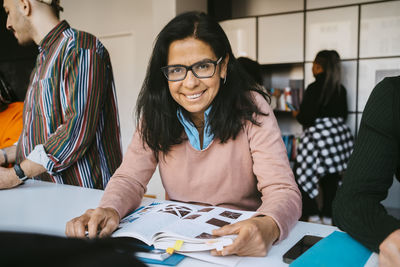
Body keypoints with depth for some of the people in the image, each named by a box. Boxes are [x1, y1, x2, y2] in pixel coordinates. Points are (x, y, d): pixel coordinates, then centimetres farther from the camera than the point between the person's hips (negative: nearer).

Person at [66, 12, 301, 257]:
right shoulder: (157, 112, -5)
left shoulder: (250, 108, -14)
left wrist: (267, 227, -41)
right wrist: (110, 210, -26)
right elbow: (130, 178, -4)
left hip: (240, 244, 1)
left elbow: (283, 190, -19)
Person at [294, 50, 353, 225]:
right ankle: (327, 218, 17)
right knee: (331, 179, 11)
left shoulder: (314, 88, -12)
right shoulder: (341, 90, 7)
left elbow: (306, 118, -15)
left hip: (319, 137, -7)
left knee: (301, 176, 4)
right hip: (341, 136, 7)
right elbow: (343, 115, 16)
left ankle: (313, 215, 1)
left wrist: (297, 115, 5)